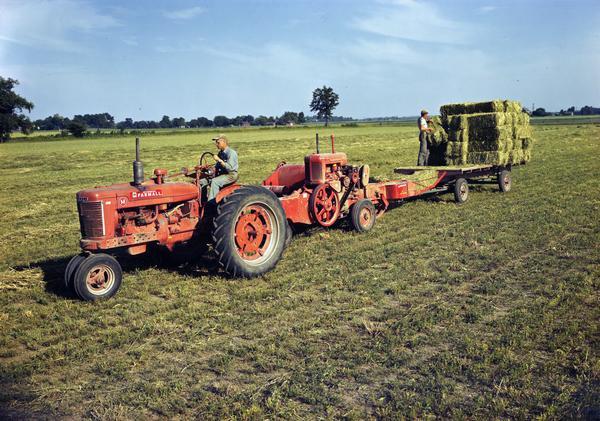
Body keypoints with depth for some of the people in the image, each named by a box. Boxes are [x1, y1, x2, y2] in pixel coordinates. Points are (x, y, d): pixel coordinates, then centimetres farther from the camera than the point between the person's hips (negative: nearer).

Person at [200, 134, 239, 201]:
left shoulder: (232, 153, -12)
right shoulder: (220, 153, 14)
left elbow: (230, 168, -23)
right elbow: (217, 167, 23)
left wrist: (219, 160, -26)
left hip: (230, 175, -9)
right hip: (220, 174, 9)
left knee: (214, 181, -33)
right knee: (202, 182, -6)